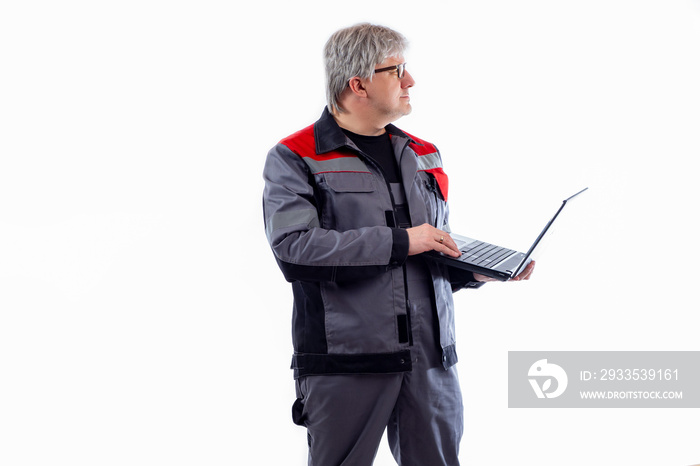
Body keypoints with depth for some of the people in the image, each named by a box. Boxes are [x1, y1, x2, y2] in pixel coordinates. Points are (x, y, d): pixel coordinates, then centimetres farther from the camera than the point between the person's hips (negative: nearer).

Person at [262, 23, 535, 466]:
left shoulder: (424, 156, 20)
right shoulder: (294, 159, -1)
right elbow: (293, 246, -17)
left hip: (431, 360, 5)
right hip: (346, 362, -5)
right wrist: (399, 242, -17)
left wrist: (480, 269, 8)